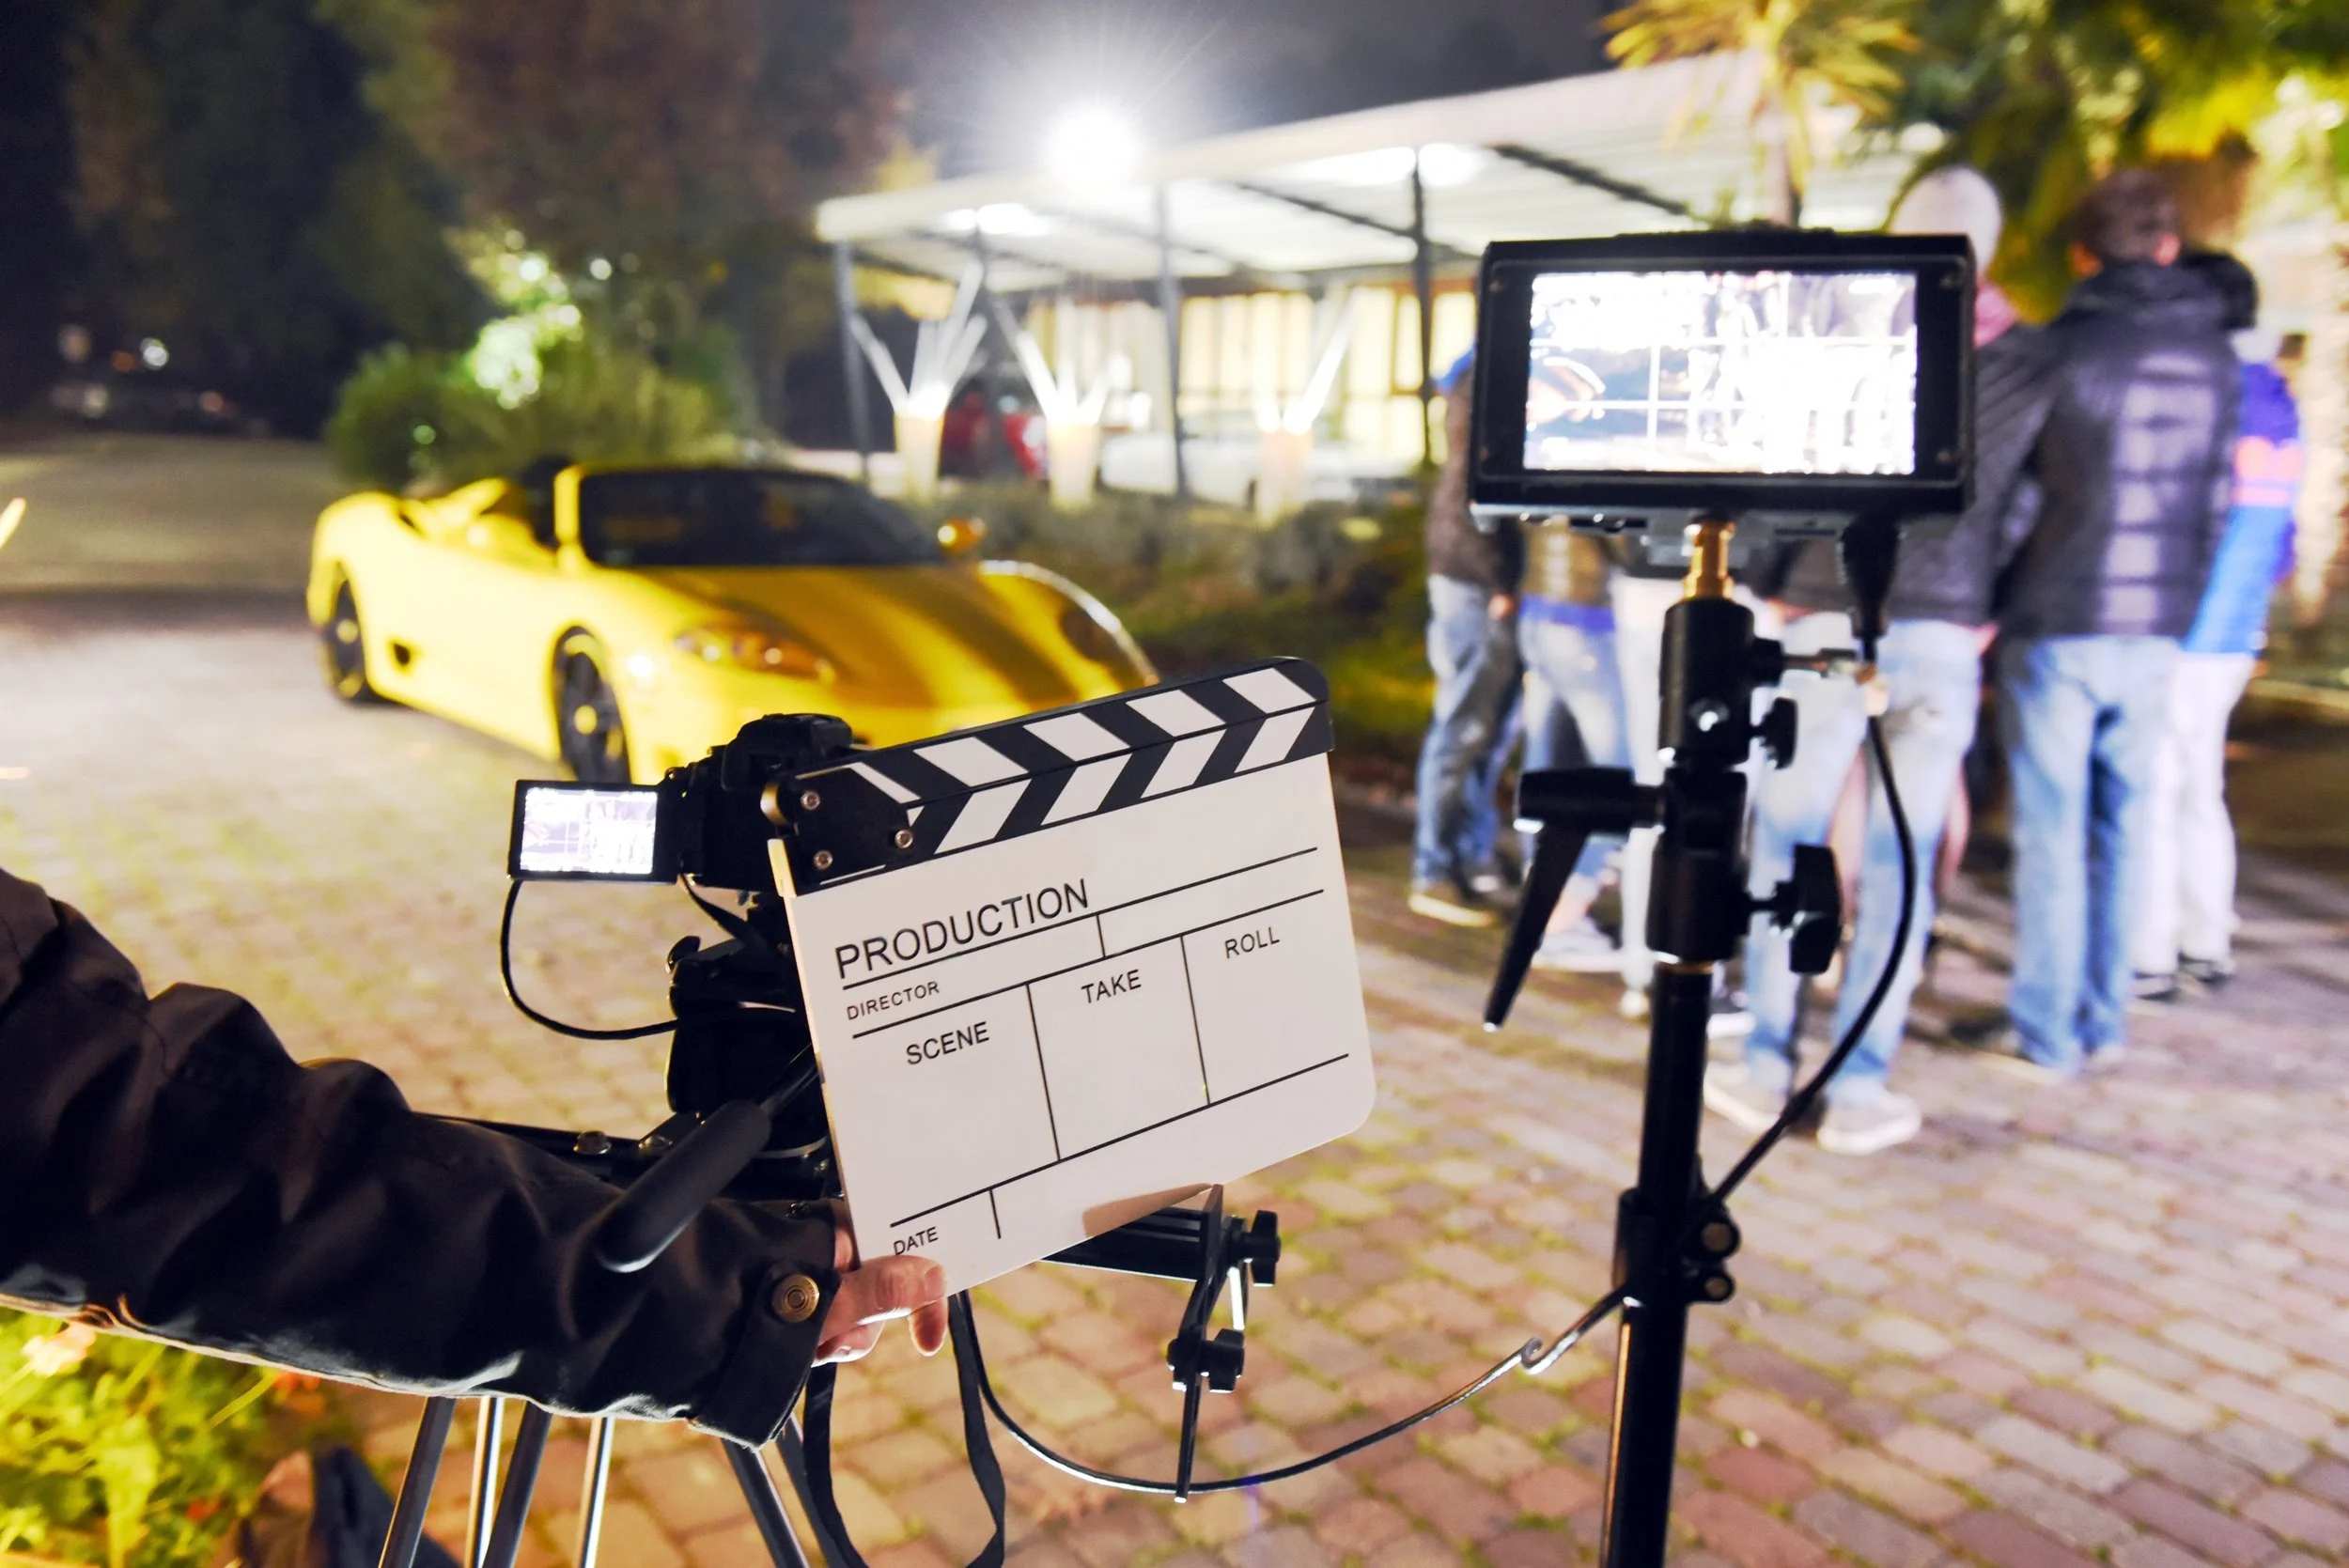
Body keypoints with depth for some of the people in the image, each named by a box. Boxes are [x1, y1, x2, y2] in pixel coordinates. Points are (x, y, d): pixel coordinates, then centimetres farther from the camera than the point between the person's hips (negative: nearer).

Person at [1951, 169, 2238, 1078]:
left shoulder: (2065, 345, -8)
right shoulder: (2213, 354, 8)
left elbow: (1981, 477, -8)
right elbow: (2216, 496, 13)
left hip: (2057, 622, -5)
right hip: (2157, 629, 5)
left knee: (2052, 830, 1)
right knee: (2122, 824, 12)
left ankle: (2045, 1034, 7)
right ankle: (2103, 1021, 19)